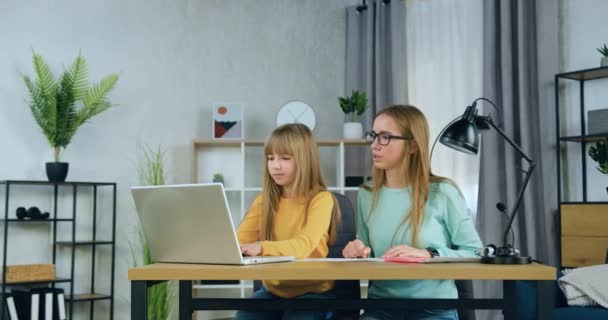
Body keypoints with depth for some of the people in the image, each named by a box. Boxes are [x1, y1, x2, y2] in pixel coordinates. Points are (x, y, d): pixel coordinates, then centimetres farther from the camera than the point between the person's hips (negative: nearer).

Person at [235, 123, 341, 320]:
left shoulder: (321, 199, -10)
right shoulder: (264, 201, 7)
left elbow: (304, 246, -25)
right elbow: (239, 240, -5)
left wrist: (262, 248, -42)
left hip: (312, 290, -4)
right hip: (273, 289, 4)